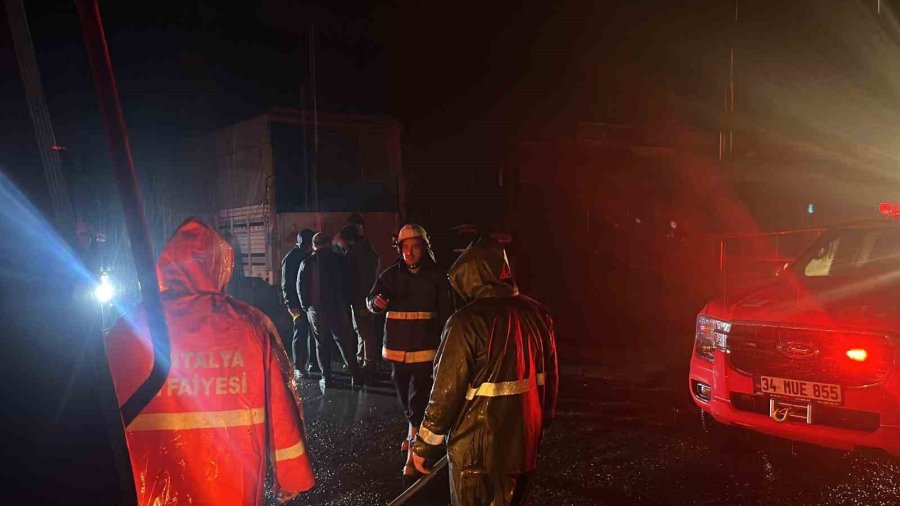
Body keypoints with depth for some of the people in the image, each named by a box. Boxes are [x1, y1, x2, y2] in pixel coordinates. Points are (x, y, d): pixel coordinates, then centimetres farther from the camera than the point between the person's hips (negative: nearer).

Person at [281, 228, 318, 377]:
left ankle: (313, 363, 20)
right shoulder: (290, 259, -9)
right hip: (299, 303, -6)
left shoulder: (310, 256, 9)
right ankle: (299, 367, 2)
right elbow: (286, 285, -11)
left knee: (313, 332, 10)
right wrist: (292, 306, -18)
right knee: (300, 333, -5)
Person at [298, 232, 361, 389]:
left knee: (321, 343, 9)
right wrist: (346, 303, 10)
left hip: (315, 309, 0)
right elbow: (348, 284, 1)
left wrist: (306, 306, 14)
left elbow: (300, 288, 3)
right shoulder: (339, 260, -2)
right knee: (344, 340, 8)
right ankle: (355, 375, 6)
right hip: (338, 308, 0)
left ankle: (326, 377, 8)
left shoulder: (306, 263, -1)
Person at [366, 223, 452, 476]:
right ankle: (415, 431, 40)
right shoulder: (391, 274, 2)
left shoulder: (436, 276, -4)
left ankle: (412, 454, -6)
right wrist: (377, 302, -27)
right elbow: (371, 299, -2)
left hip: (424, 343, -4)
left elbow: (444, 312, 0)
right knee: (402, 388, 17)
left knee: (419, 394, -8)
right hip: (397, 342, 4)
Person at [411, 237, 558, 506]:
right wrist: (543, 421, 22)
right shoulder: (537, 313, 0)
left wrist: (424, 444, -7)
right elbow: (549, 377, 8)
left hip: (478, 447, -6)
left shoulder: (468, 321, -20)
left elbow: (446, 391, -18)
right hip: (524, 441, 6)